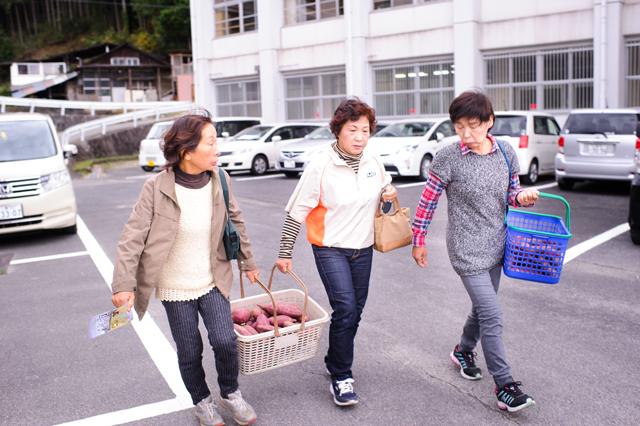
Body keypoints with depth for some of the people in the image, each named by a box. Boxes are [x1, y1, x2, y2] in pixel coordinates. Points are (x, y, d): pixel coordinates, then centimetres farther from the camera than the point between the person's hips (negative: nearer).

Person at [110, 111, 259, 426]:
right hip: (175, 288, -2)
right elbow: (132, 237, -15)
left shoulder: (219, 180, -6)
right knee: (189, 353, 8)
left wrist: (247, 261, 18)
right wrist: (124, 284, -21)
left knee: (225, 341, -6)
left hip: (213, 282, 2)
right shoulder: (157, 188, -18)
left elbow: (235, 222, 9)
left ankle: (230, 394, 24)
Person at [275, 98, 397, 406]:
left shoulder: (374, 163, -1)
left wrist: (389, 193, -6)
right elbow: (296, 212, -11)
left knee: (354, 311, 13)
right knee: (345, 309, -15)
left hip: (363, 248, 6)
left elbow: (382, 191, 19)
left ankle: (335, 362, 34)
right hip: (330, 249, -5)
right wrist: (285, 253, -9)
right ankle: (340, 377, 0)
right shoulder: (320, 167, -16)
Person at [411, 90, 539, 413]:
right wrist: (418, 240, -1)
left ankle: (463, 351, 46)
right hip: (466, 249, -5)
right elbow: (428, 201, -5)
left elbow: (510, 194, 13)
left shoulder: (506, 153, 1)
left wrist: (522, 197, -10)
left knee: (482, 307, 19)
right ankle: (504, 385, 4)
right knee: (492, 315, -8)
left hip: (495, 245, 6)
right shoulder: (448, 158, -13)